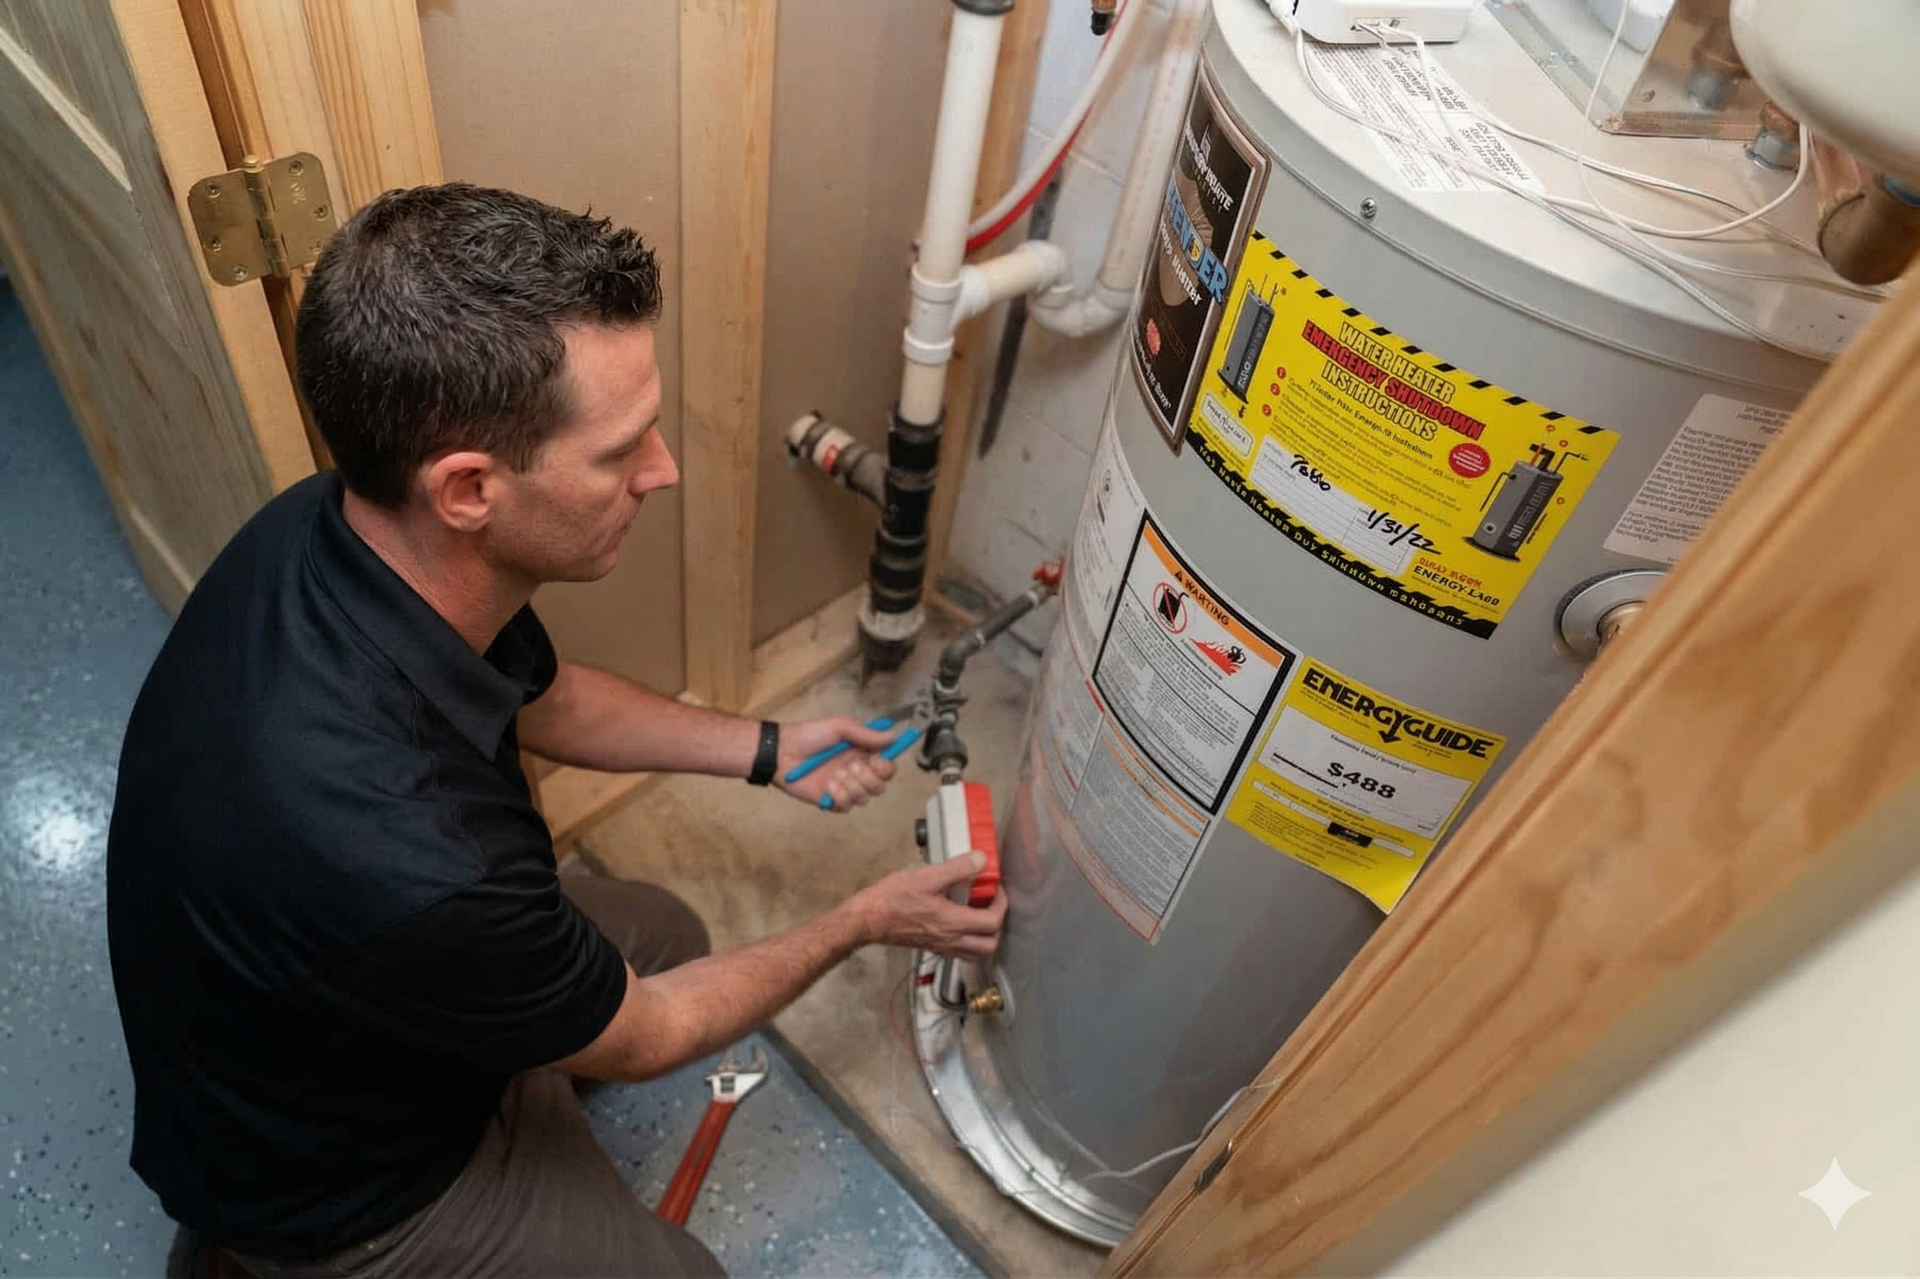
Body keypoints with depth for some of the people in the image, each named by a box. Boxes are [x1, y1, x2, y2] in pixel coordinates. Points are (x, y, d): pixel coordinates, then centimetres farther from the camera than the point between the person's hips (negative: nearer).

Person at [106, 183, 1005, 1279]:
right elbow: (641, 1039, -22)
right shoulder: (398, 858, -45)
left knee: (668, 935, 20)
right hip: (328, 1174, -6)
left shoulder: (348, 525, -21)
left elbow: (545, 697, 2)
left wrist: (766, 750, 1)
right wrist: (863, 923, -9)